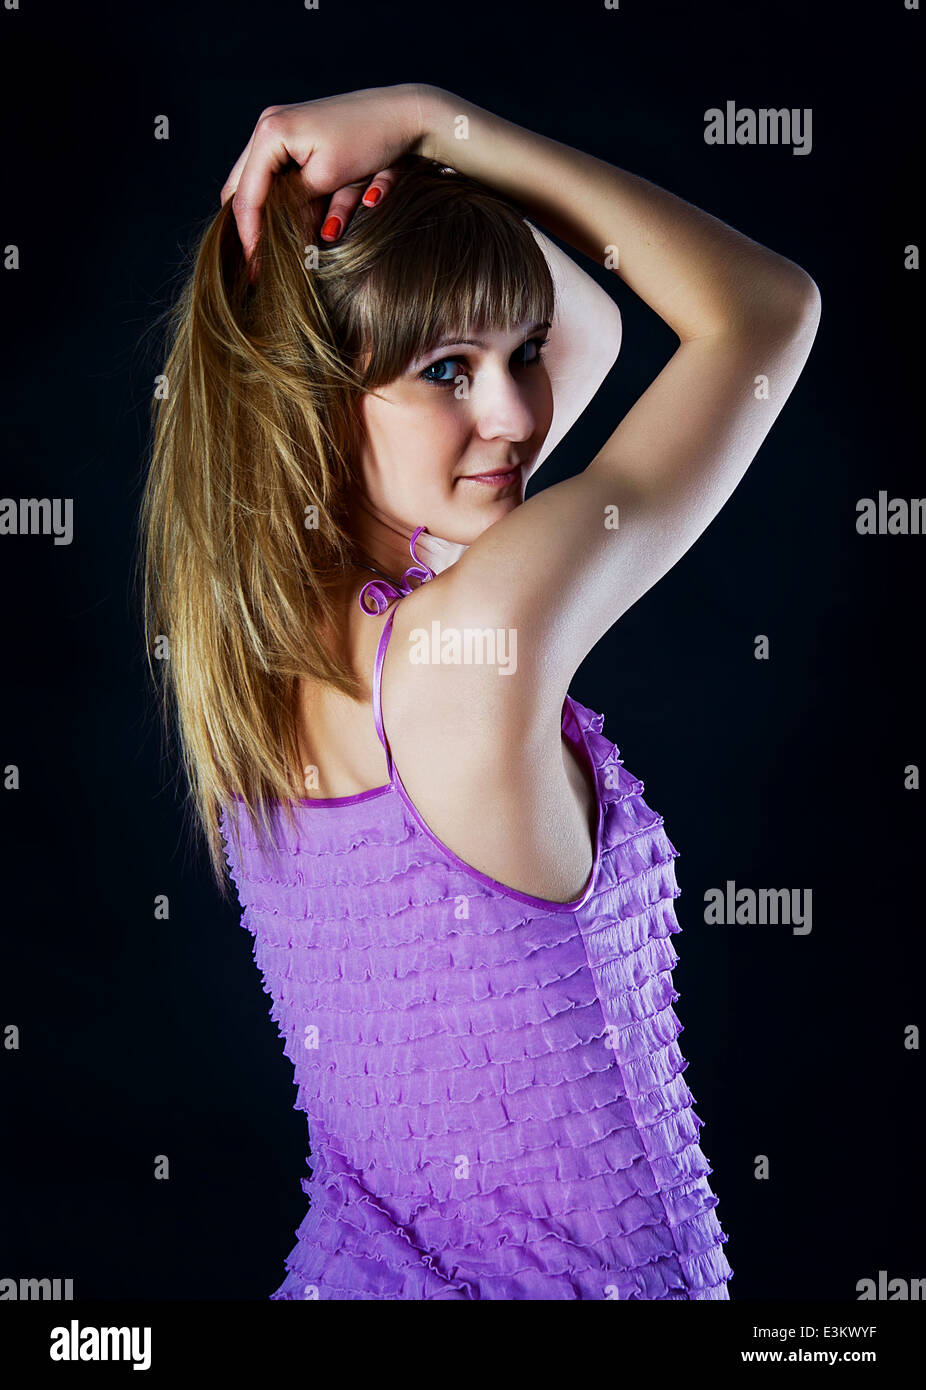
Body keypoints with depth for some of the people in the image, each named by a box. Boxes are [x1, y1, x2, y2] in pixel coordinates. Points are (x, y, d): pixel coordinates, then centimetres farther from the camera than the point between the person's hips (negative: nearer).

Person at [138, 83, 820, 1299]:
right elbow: (768, 306, -16)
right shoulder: (484, 624, -29)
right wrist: (430, 121, -17)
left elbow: (592, 324, 5)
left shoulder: (260, 622, -6)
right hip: (573, 1272, -6)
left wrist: (420, 155, -8)